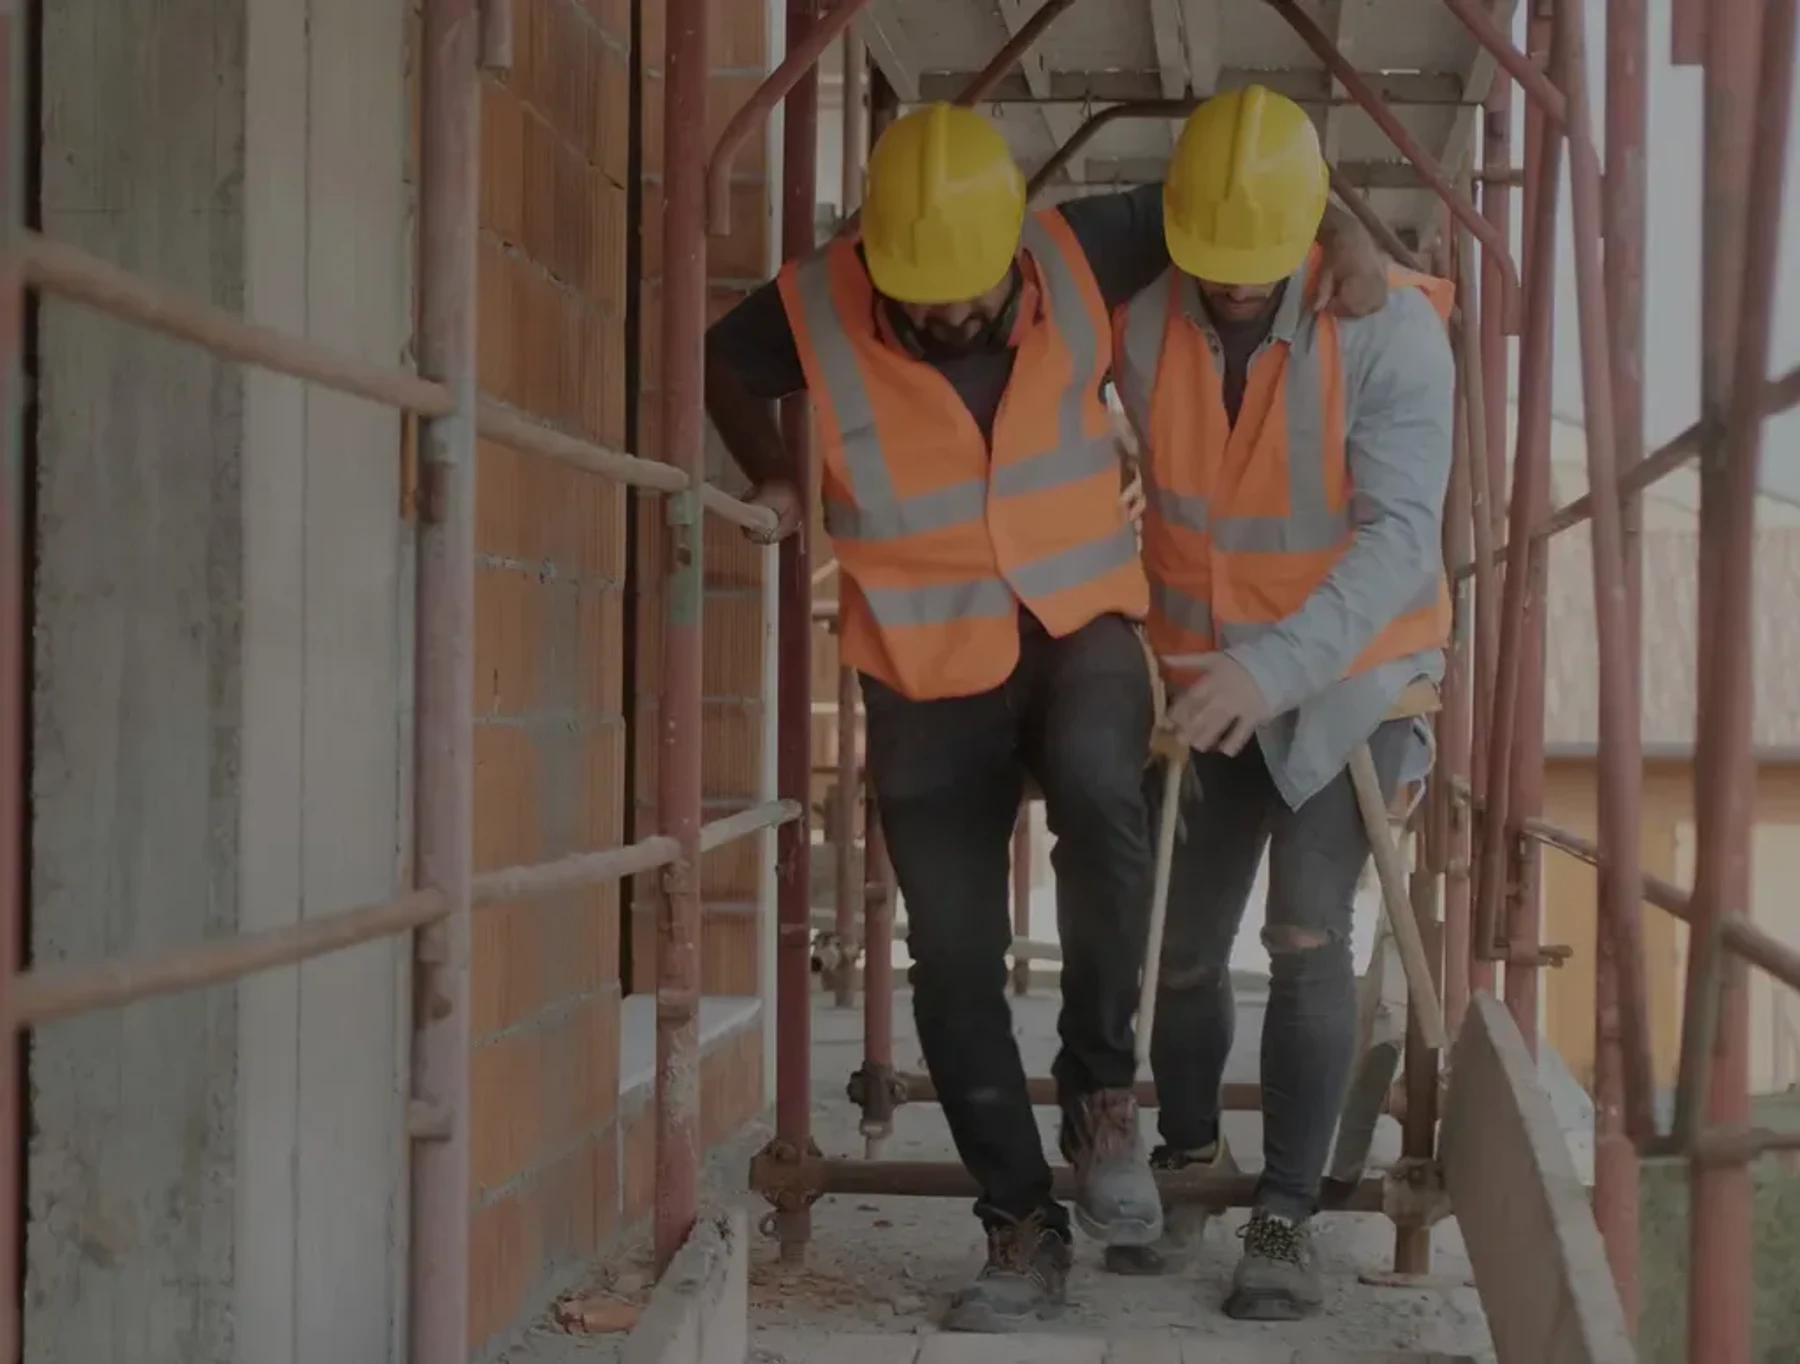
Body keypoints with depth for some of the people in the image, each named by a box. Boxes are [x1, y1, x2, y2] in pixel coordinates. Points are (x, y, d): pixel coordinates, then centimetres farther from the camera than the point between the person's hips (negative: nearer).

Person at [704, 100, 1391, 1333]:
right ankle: (1024, 1228, 15)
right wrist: (773, 474, -2)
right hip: (927, 671, 1)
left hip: (1080, 624, -1)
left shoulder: (1082, 258, -12)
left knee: (1097, 785, -34)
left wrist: (1335, 227, -10)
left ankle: (1102, 1089, -13)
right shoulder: (818, 306, -14)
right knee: (954, 962, 0)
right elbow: (724, 363, 9)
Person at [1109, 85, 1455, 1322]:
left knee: (1308, 938, -18)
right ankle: (1187, 1158, 34)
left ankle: (1288, 1216, -7)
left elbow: (1400, 541, -30)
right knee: (1187, 950, 6)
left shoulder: (1392, 333, -23)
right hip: (1205, 685, 3)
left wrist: (1278, 668, -41)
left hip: (1348, 680, -3)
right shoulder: (1141, 328, -13)